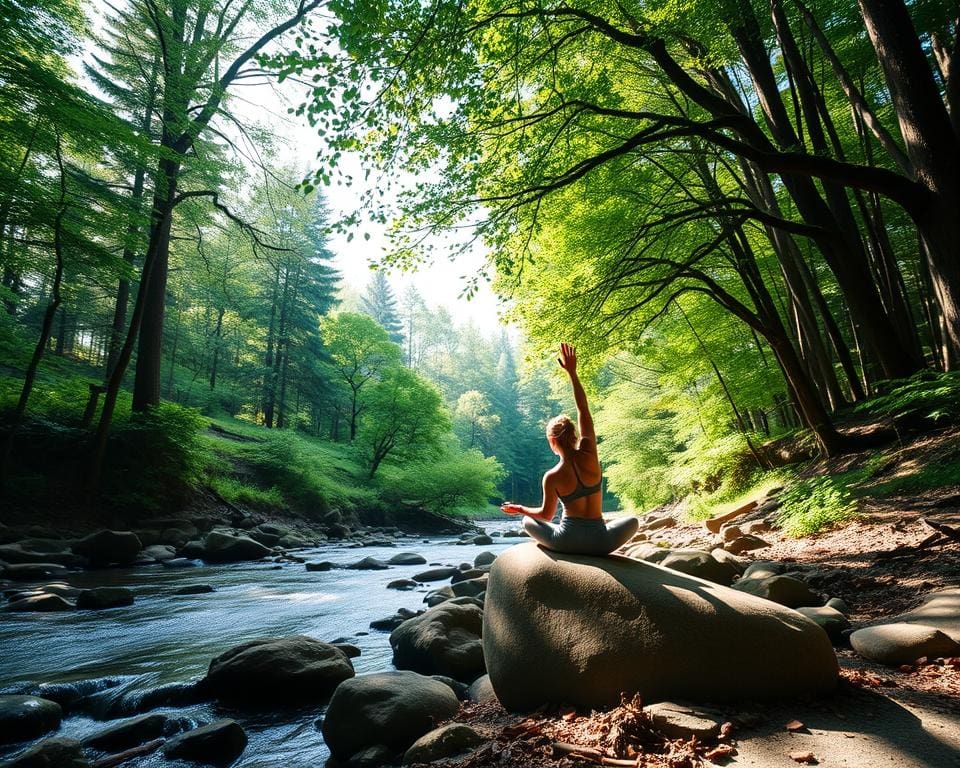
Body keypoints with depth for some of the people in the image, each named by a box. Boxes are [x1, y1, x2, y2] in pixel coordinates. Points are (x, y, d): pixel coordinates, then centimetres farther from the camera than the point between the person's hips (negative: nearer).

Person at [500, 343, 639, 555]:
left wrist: (519, 509, 18)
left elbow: (546, 514, 1)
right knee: (633, 521, 30)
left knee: (527, 521, 26)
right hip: (601, 543, 1)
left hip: (568, 541, -1)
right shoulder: (589, 454, -8)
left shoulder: (552, 477, -12)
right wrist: (572, 372, 3)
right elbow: (583, 409, -1)